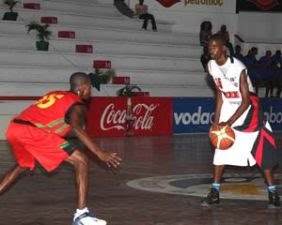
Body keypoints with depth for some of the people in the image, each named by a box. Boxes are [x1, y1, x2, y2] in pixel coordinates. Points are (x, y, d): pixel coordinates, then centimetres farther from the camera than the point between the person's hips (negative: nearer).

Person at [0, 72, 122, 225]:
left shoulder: (55, 95, 29)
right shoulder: (77, 104, 5)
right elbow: (76, 129, -14)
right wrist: (100, 154, -17)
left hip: (13, 128, 8)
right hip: (32, 131, -8)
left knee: (23, 166, 37)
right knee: (81, 161, -2)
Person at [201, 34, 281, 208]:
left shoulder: (238, 68, -27)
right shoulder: (212, 66, -6)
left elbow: (246, 101, -24)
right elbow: (220, 93, 6)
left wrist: (229, 123, -28)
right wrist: (217, 121, 2)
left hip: (248, 108, -6)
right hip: (228, 107, 6)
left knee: (262, 150, -5)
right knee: (221, 150, 2)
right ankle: (215, 192, 8)